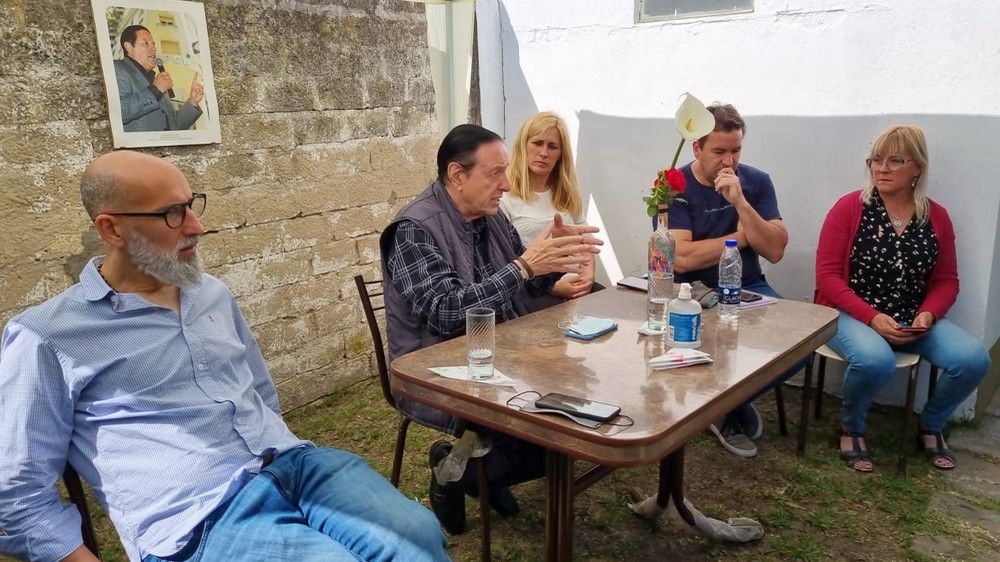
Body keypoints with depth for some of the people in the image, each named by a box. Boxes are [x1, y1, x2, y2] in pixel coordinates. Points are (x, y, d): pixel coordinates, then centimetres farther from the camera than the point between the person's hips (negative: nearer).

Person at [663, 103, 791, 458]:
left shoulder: (756, 182, 4)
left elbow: (775, 251, -6)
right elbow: (682, 258, -19)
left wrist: (740, 203, -18)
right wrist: (741, 237, -8)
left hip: (748, 290, 4)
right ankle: (735, 403, 3)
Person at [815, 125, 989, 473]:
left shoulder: (936, 217, 7)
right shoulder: (849, 208, -4)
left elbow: (946, 281, 12)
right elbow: (827, 275, -8)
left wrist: (927, 315, -9)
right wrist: (872, 317, -19)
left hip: (914, 319, 4)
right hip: (852, 314, -4)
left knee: (974, 359, -19)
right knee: (876, 360, -36)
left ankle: (930, 426, 13)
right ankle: (851, 428, -1)